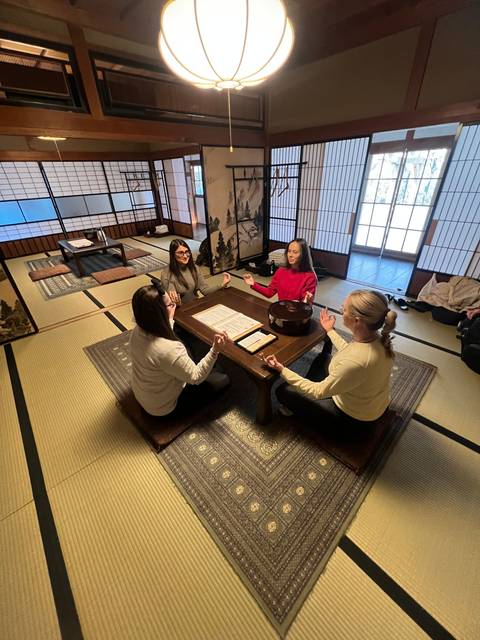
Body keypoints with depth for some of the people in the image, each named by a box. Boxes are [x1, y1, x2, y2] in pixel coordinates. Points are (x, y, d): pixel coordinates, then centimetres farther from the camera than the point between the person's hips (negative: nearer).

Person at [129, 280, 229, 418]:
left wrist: (170, 318, 9)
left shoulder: (138, 331, -16)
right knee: (223, 379, 3)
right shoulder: (168, 349, -42)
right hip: (164, 408, -7)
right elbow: (196, 377, -26)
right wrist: (215, 351, -36)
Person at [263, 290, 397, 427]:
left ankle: (302, 409, 29)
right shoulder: (378, 340, -17)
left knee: (283, 391, -1)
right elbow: (348, 351, 5)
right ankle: (305, 389, 35)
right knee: (323, 358, 21)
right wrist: (330, 330, 18)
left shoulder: (356, 362, -41)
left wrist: (281, 369, -23)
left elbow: (319, 392, -27)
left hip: (354, 417, -7)